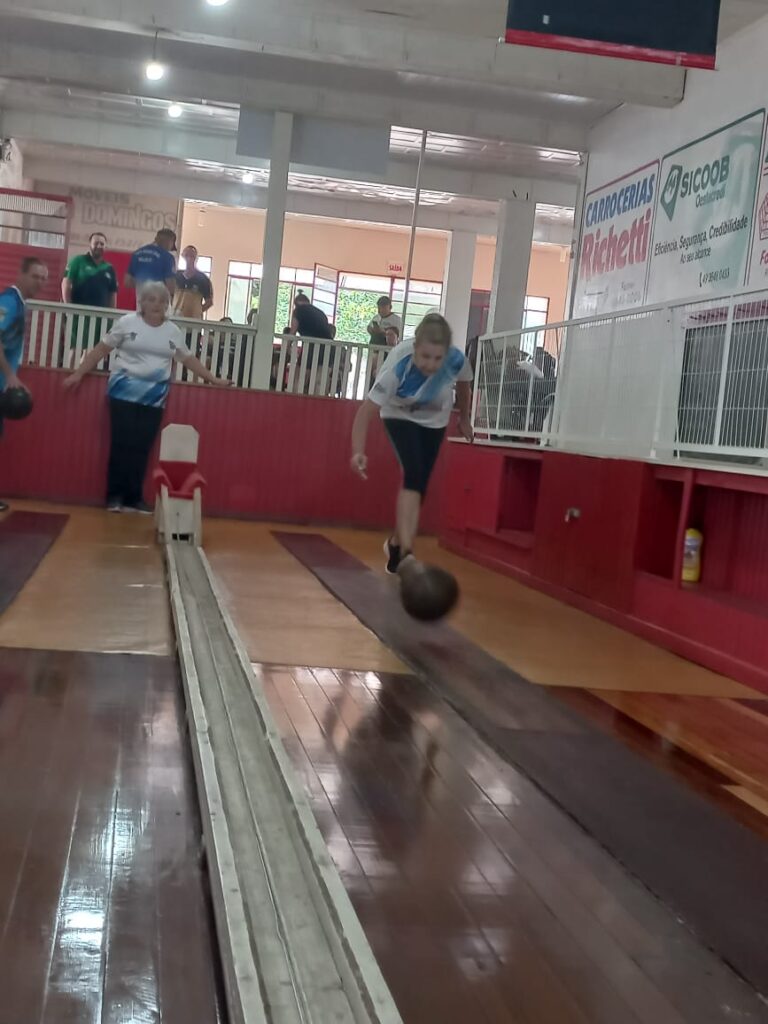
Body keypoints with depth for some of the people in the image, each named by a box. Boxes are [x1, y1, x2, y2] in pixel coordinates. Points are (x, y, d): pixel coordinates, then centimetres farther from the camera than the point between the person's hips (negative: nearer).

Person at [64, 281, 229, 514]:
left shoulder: (173, 331, 9)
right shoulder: (127, 323, 0)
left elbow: (189, 359, 16)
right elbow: (101, 350, 2)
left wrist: (213, 380, 13)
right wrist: (78, 374, -1)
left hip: (154, 398, 2)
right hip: (124, 393, -2)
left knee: (142, 448, 1)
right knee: (122, 444, -3)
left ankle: (133, 499, 7)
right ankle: (114, 496, 6)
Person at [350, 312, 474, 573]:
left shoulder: (457, 360, -32)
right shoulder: (397, 366, -40)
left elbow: (463, 388, -7)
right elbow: (366, 411, -41)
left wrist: (464, 420, 9)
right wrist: (358, 451, -55)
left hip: (434, 421, 3)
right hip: (400, 417, -3)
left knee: (420, 485, 5)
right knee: (414, 476, -25)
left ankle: (396, 544, 27)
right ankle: (405, 550, -27)